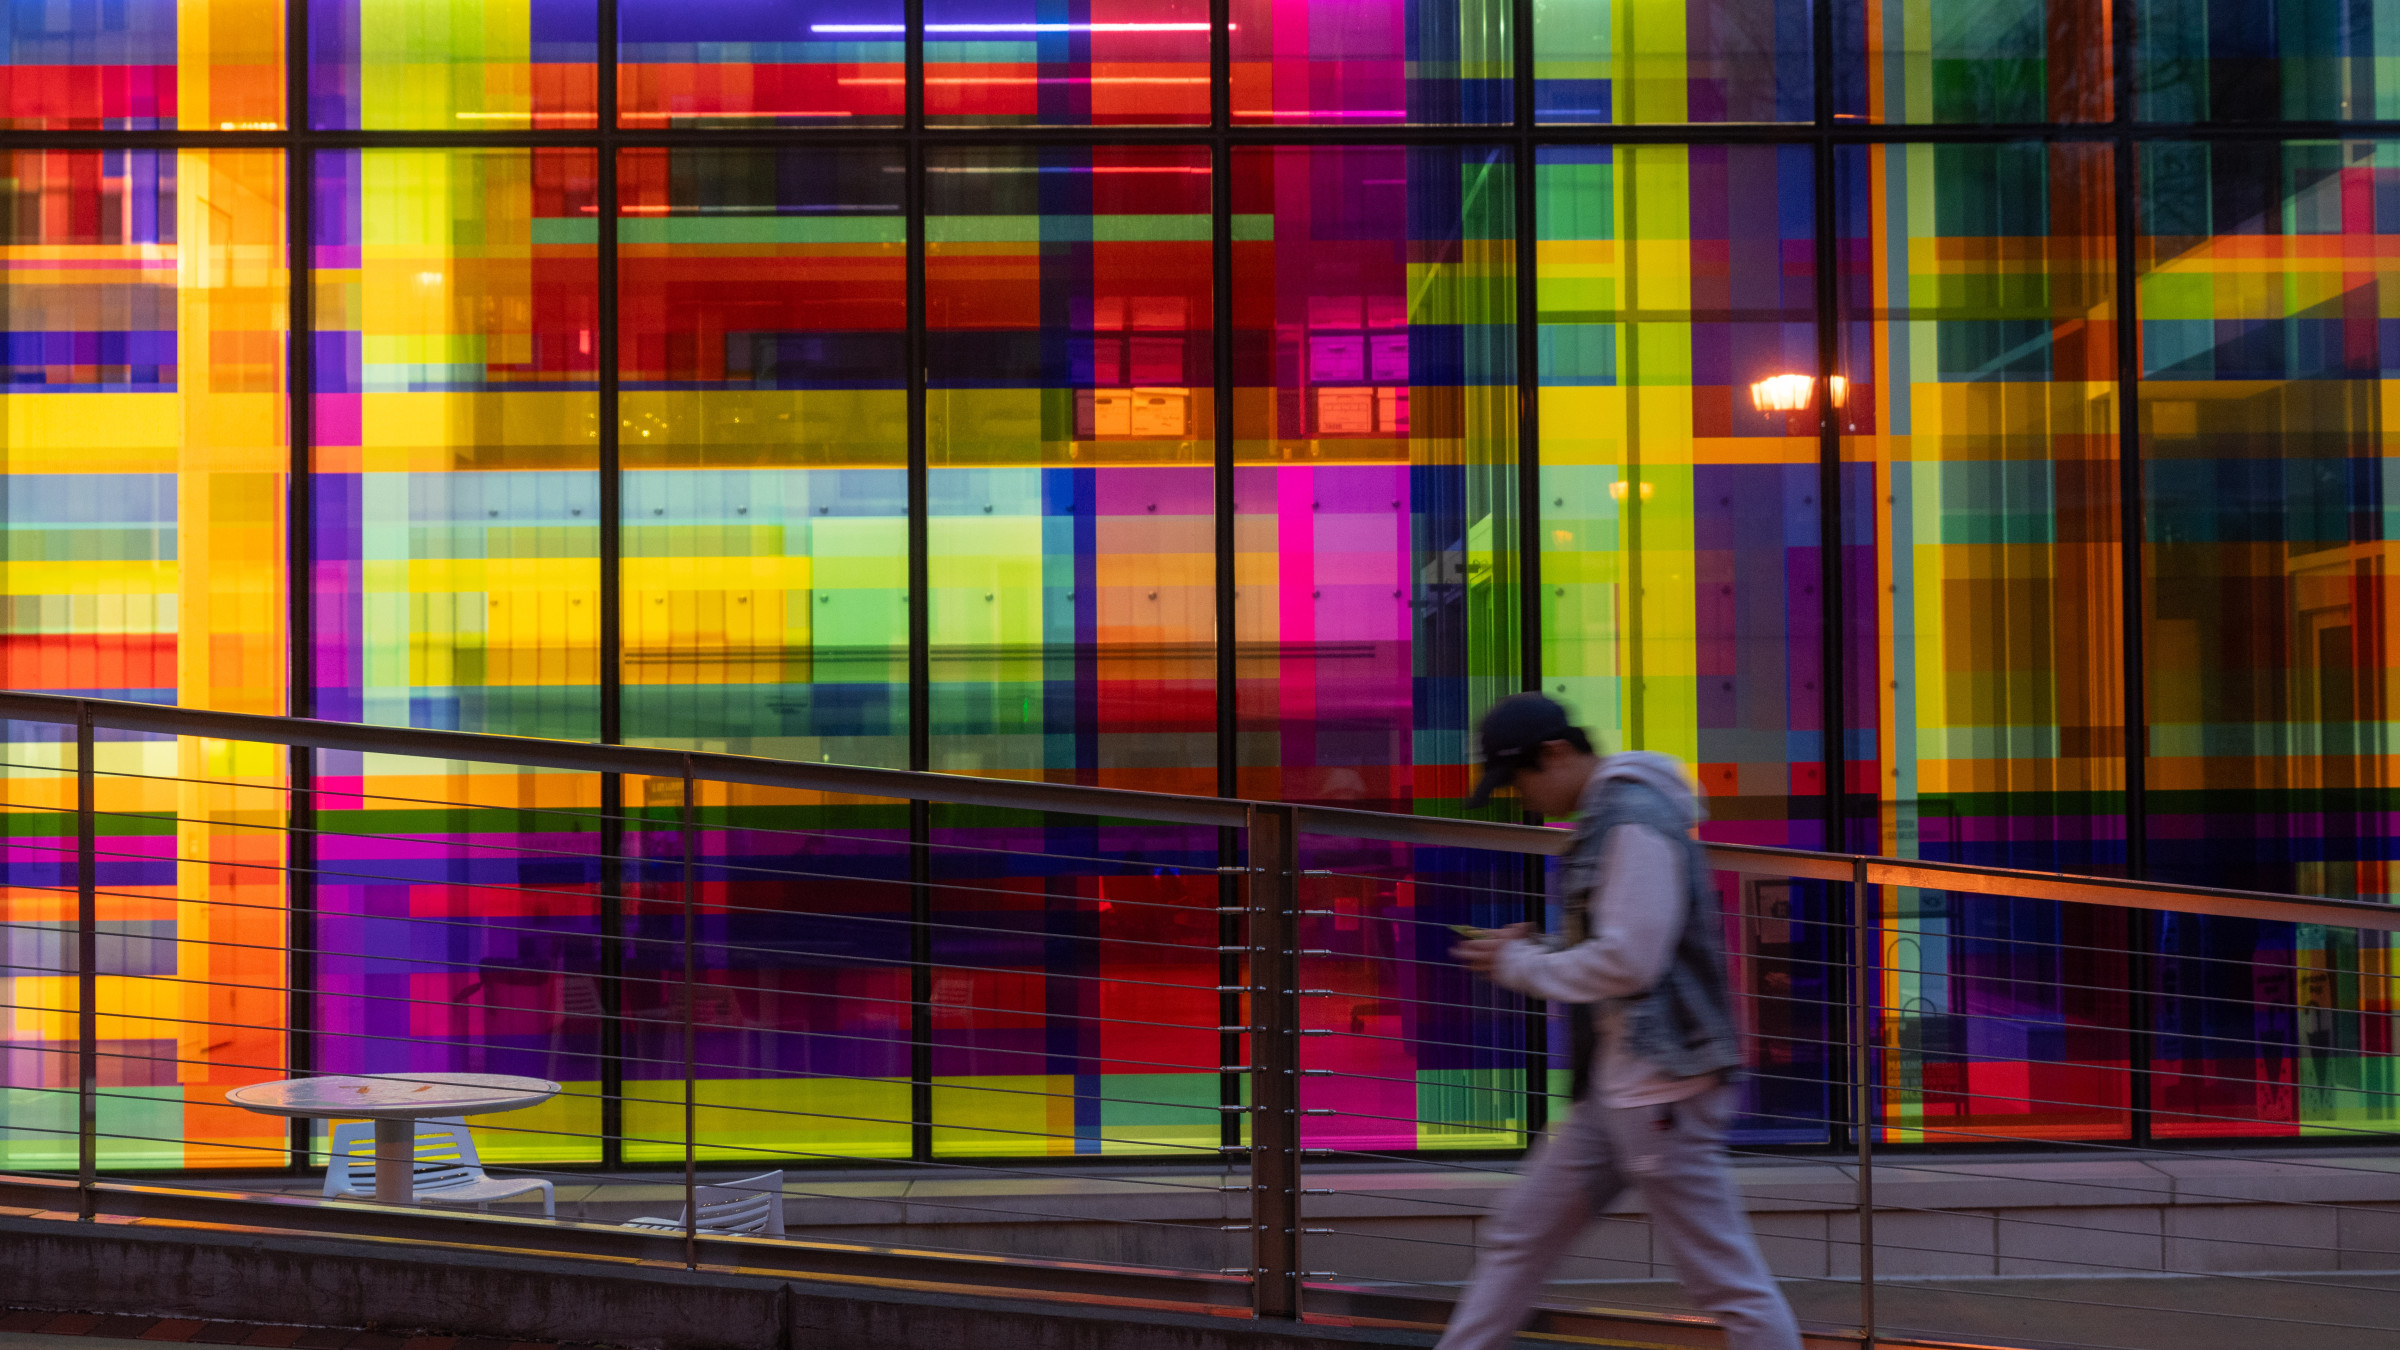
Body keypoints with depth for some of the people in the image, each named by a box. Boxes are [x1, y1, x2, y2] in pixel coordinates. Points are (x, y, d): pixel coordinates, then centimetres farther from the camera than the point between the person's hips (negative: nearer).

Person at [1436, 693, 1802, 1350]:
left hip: (1662, 1085, -10)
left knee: (1728, 1281, -6)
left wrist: (1519, 966, -9)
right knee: (1519, 1233, 14)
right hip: (1615, 1085, 10)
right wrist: (1534, 947, 9)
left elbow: (1628, 962, -21)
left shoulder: (1636, 820, -15)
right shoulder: (1603, 817, 16)